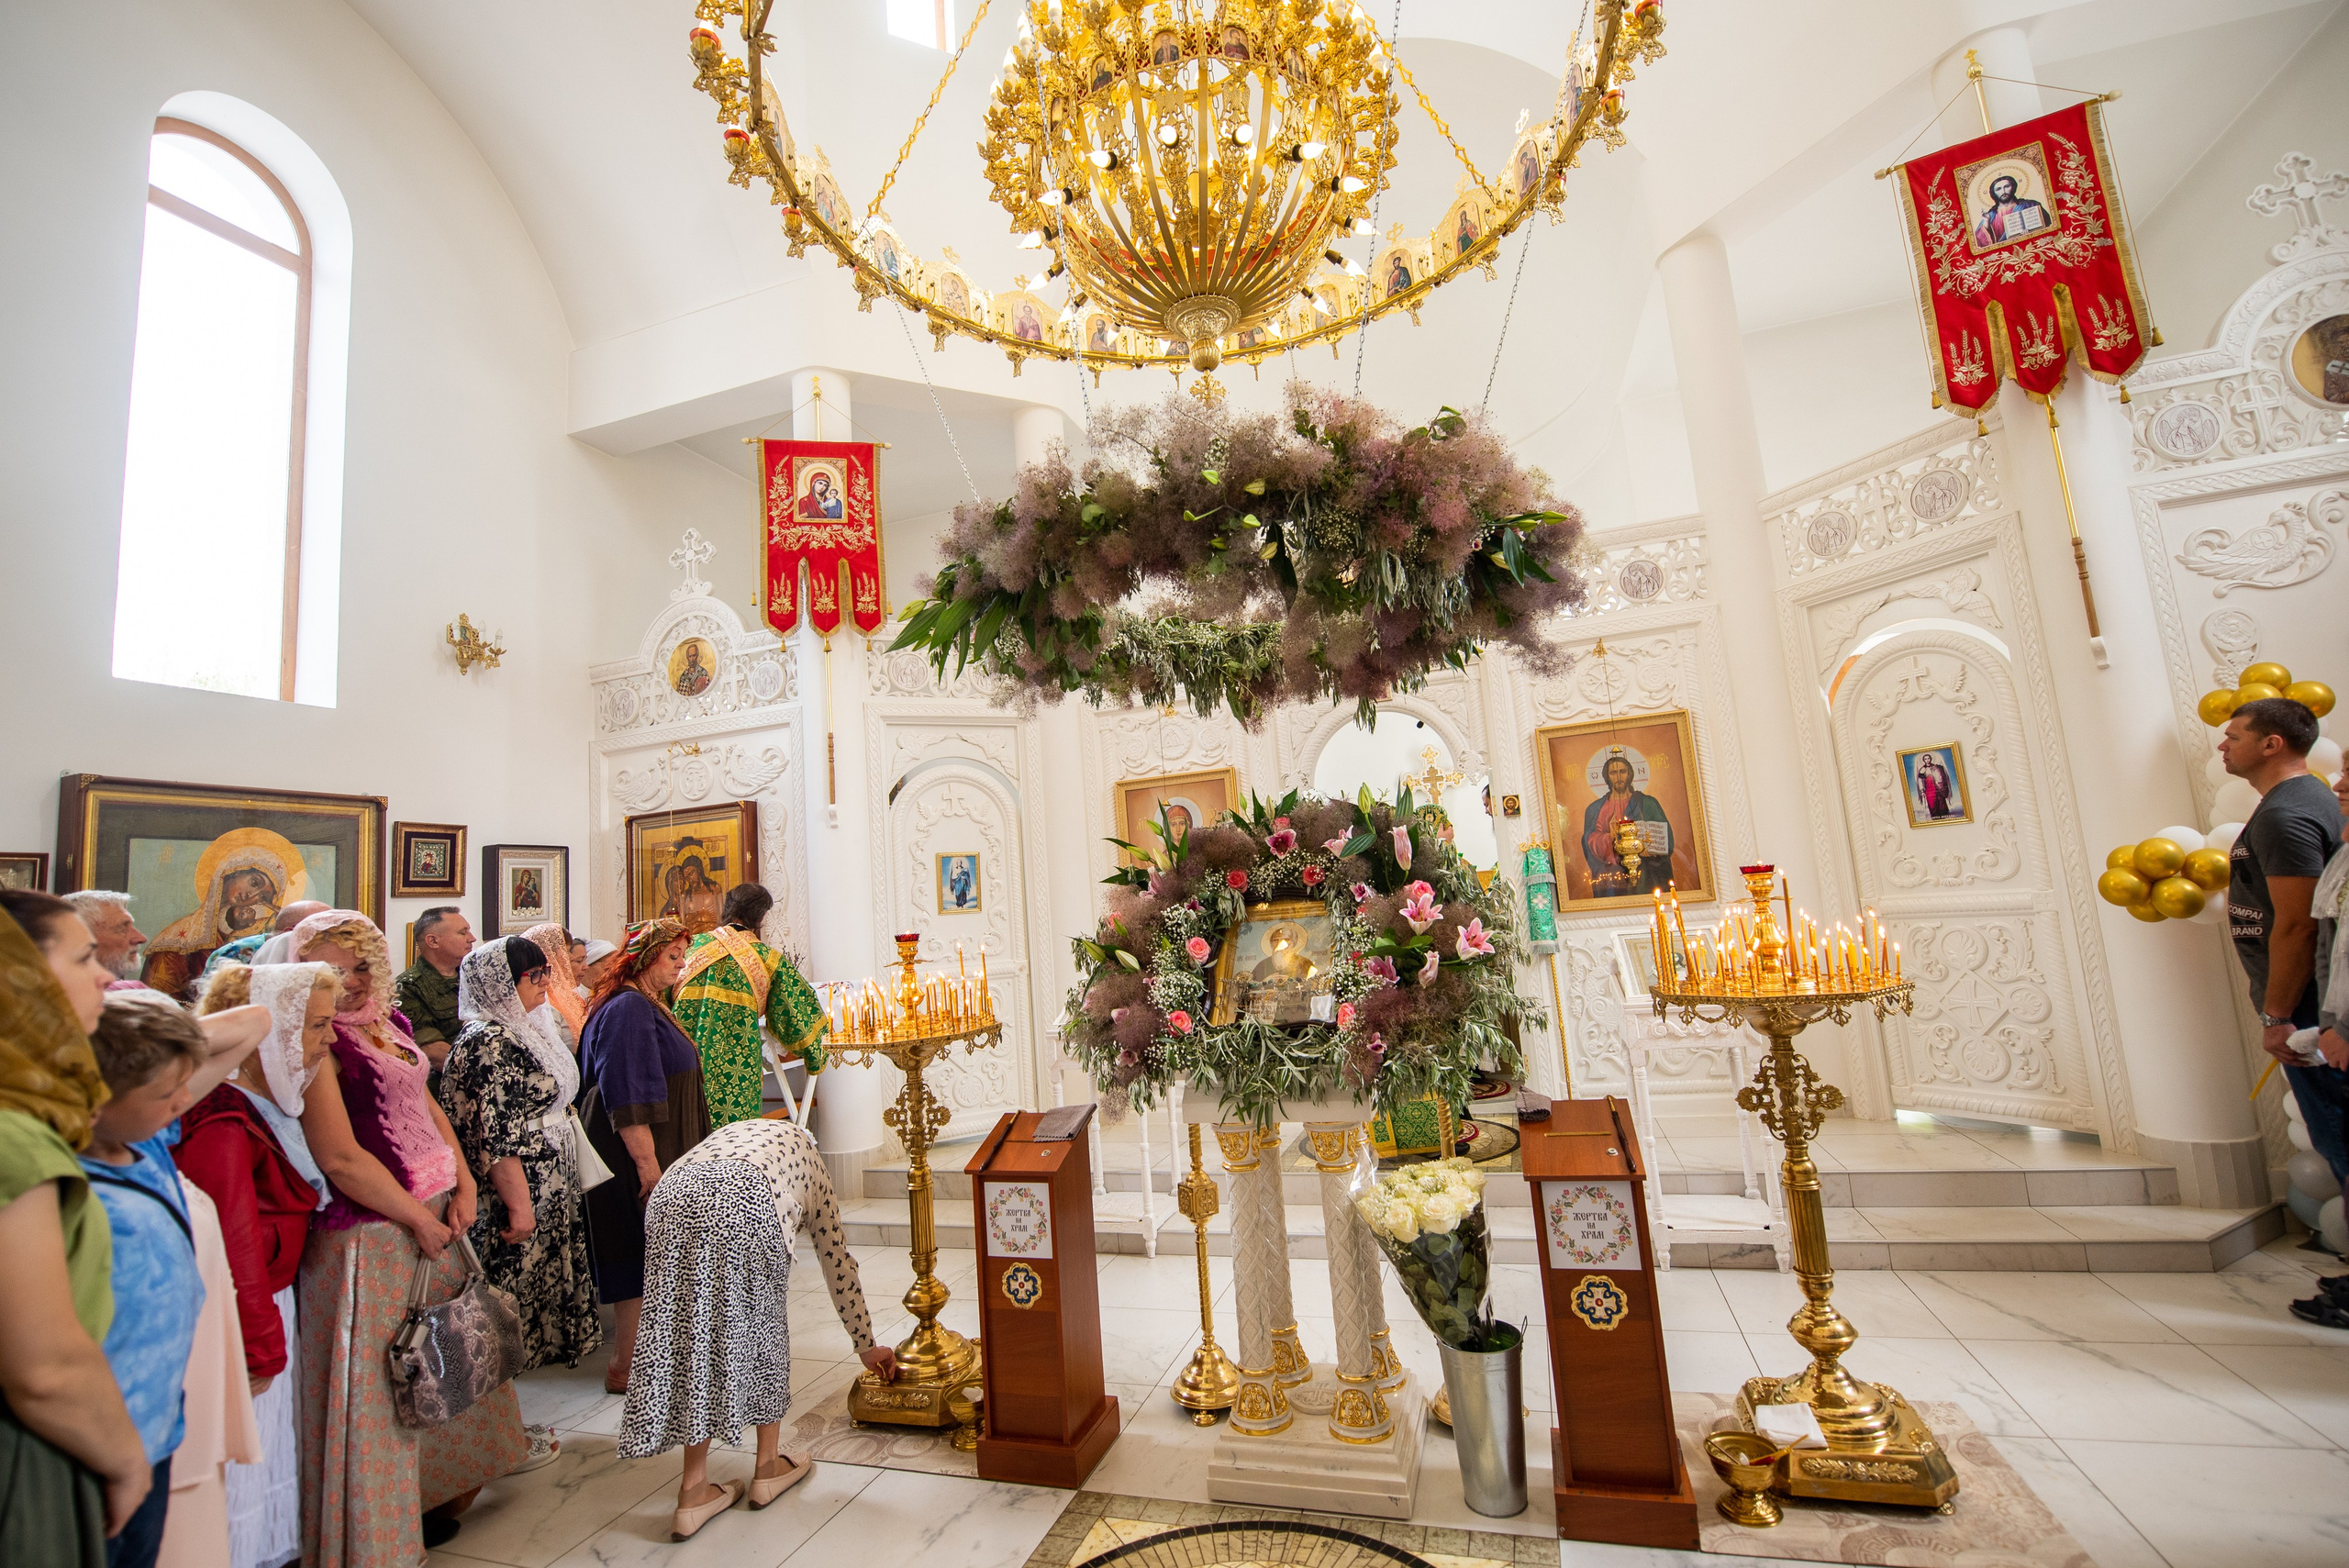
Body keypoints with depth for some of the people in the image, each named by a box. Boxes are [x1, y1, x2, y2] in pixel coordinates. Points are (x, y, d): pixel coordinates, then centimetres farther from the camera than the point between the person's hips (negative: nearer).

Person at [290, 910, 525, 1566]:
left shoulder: (386, 1022, 8)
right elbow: (340, 1157, -19)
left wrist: (463, 1185, 3)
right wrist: (419, 1218, -12)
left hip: (435, 1216, 8)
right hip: (372, 1234, -8)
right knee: (381, 1391, 5)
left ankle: (436, 1500, 40)